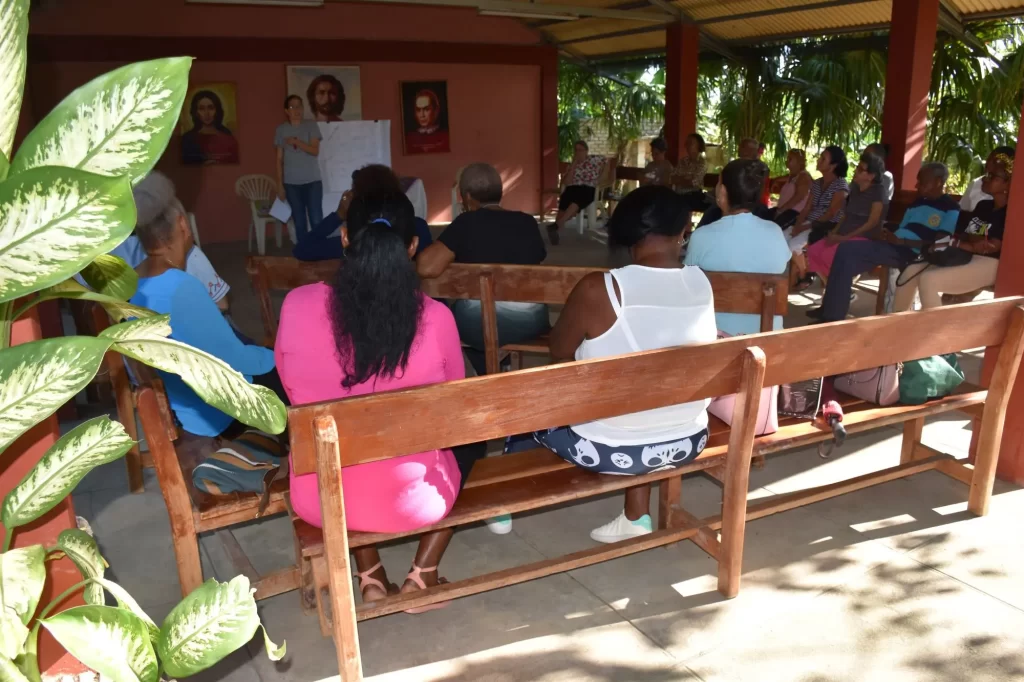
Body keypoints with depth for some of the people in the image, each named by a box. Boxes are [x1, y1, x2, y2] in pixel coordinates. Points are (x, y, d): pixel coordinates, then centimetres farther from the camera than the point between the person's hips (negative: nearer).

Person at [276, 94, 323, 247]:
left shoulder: (311, 126, 2)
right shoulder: (281, 130, 7)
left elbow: (315, 151, -7)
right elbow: (279, 159, 7)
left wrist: (296, 142, -15)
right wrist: (280, 184, 4)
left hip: (312, 181, -1)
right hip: (291, 183, 2)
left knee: (317, 220, -9)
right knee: (299, 222, 3)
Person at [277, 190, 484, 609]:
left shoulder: (298, 306, -12)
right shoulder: (435, 318, -16)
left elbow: (295, 393, 6)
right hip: (411, 502, -2)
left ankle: (370, 578, 29)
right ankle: (422, 576, 23)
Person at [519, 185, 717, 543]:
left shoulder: (598, 289, -21)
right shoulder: (702, 283, -6)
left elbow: (559, 352, -4)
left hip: (610, 448, -4)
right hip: (687, 442, 5)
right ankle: (637, 516, 34)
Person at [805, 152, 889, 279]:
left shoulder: (877, 192, -9)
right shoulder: (855, 188, 13)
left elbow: (872, 222, -14)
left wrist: (844, 237, -17)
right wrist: (835, 231, 1)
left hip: (863, 239, -8)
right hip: (844, 236, 8)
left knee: (829, 255, -29)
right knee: (813, 251, -13)